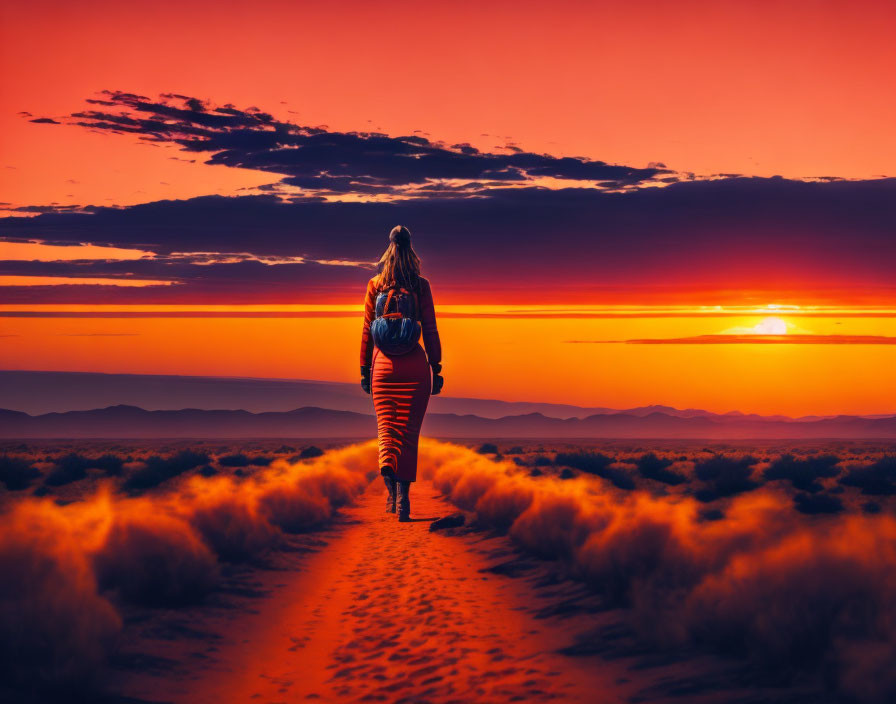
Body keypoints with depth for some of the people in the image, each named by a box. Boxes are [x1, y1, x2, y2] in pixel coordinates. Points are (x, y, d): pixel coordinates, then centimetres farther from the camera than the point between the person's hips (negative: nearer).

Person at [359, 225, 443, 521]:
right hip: (414, 366, -1)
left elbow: (366, 330, 3)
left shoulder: (375, 285, 2)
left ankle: (387, 469, -21)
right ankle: (403, 499, 3)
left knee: (387, 427, 9)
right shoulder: (421, 286, -1)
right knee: (409, 432, 6)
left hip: (383, 364, 1)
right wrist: (436, 369, 5)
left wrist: (364, 369, 10)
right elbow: (430, 330, -1)